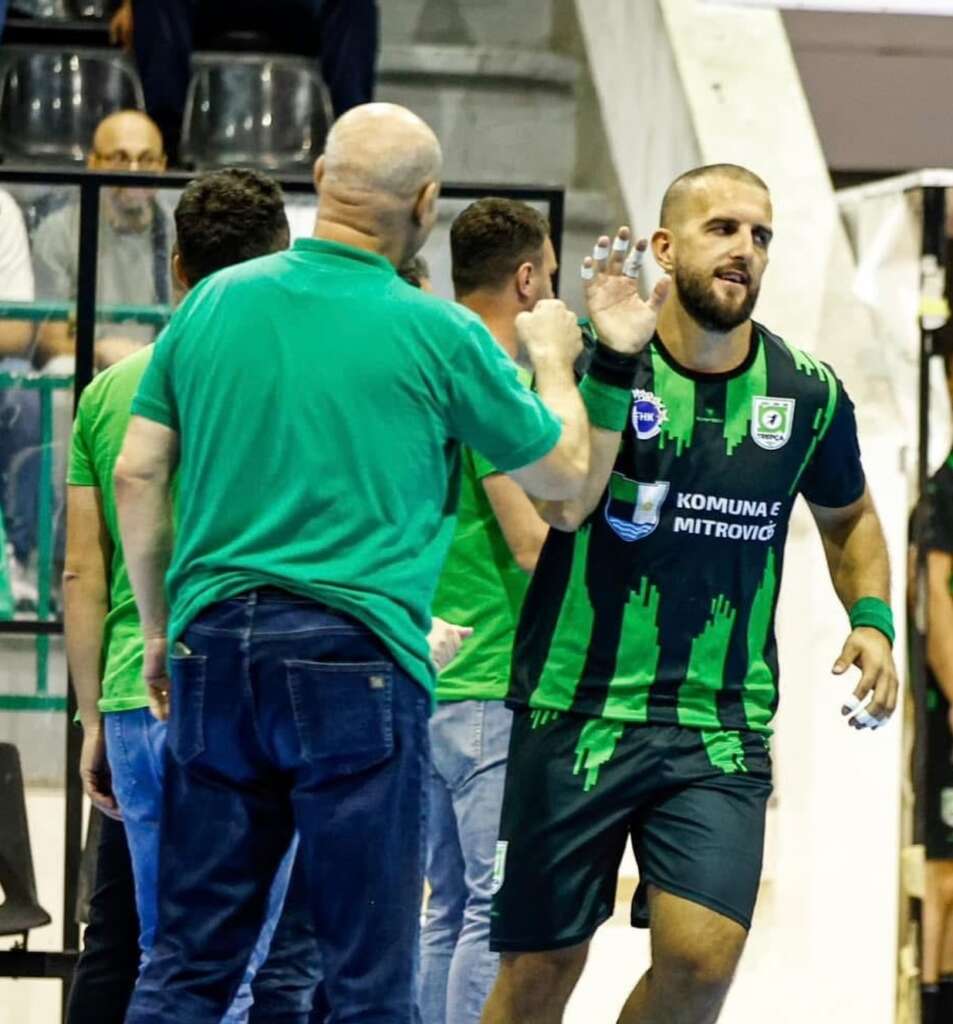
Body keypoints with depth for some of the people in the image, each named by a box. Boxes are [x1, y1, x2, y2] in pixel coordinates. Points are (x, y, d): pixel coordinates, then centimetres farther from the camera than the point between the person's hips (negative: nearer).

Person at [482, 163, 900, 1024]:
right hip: (576, 718, -2)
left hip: (721, 727, 2)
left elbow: (848, 515, 22)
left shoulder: (808, 394, 3)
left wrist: (872, 618, 5)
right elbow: (564, 506, -23)